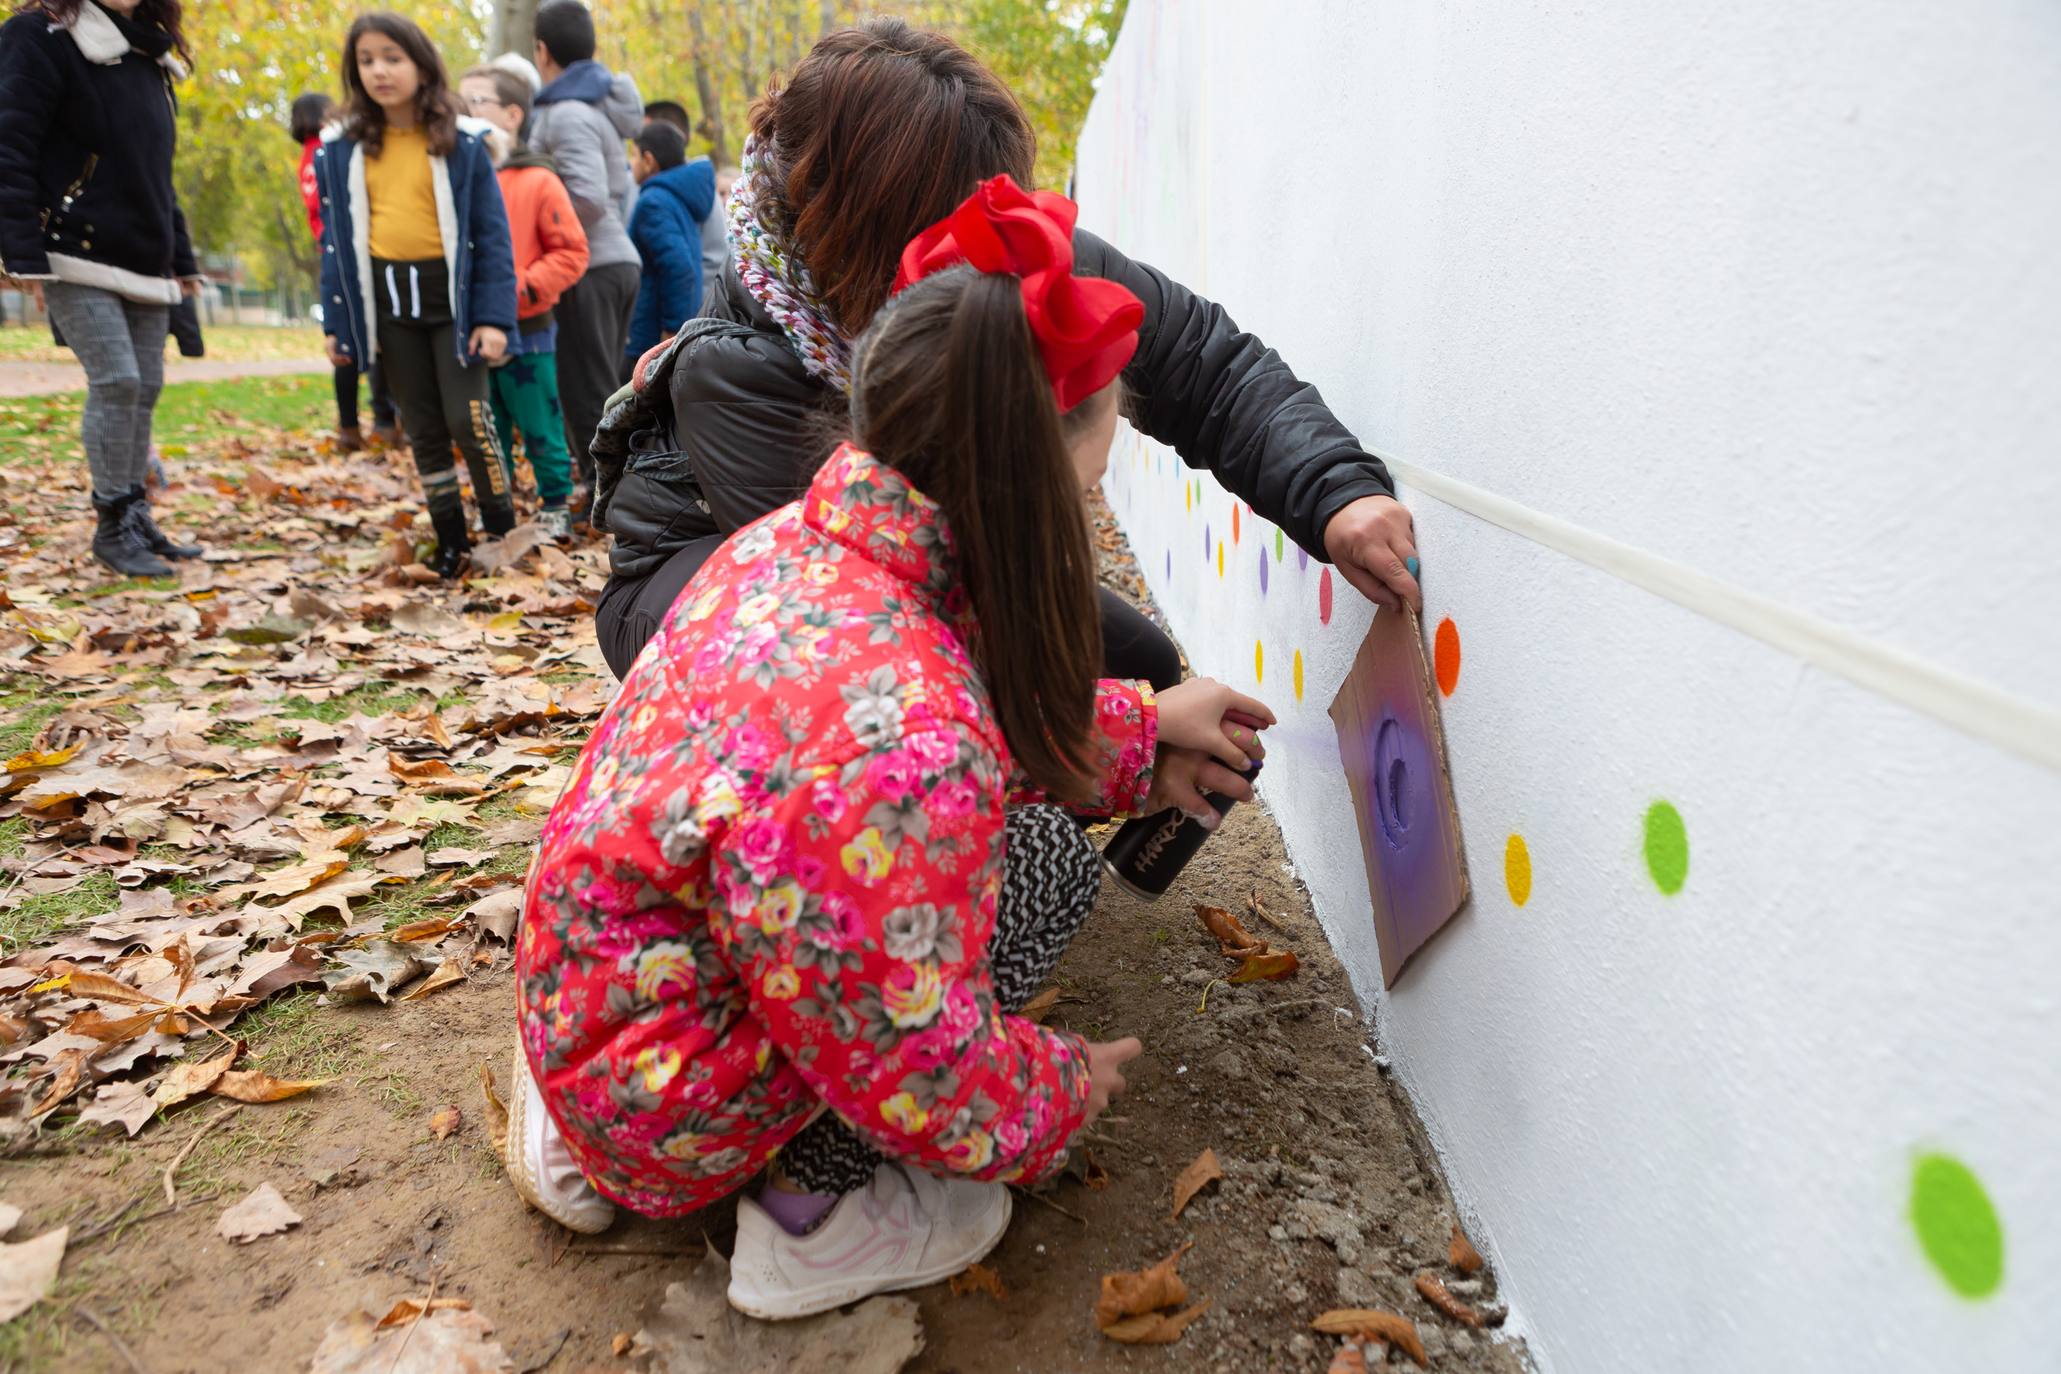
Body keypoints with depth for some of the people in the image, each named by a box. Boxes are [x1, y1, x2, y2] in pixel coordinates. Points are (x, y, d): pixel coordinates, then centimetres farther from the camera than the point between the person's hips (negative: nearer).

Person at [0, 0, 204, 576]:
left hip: (144, 266, 7)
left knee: (145, 387, 6)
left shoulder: (149, 58, 15)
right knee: (116, 381, -13)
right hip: (77, 259, -7)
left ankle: (136, 516, 15)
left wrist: (180, 257, 19)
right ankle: (111, 526, -3)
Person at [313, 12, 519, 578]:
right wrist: (338, 321, 6)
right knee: (423, 430, 8)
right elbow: (336, 240, 10)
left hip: (452, 294, -3)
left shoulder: (461, 142, -3)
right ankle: (451, 542, 18)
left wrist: (493, 317, -12)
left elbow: (492, 233, -4)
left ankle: (503, 535, 8)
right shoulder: (342, 148, 6)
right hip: (389, 302, 4)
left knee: (467, 420, -9)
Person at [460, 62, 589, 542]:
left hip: (527, 332, -4)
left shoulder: (537, 180, -6)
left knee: (540, 427, 5)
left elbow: (571, 252, -7)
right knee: (486, 434, 13)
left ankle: (555, 506, 21)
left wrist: (523, 288, -16)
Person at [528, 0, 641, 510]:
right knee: (601, 386, 14)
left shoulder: (567, 114, -13)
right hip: (619, 258, 9)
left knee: (587, 391, -3)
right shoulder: (598, 105, 16)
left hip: (589, 269, -9)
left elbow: (588, 197, -24)